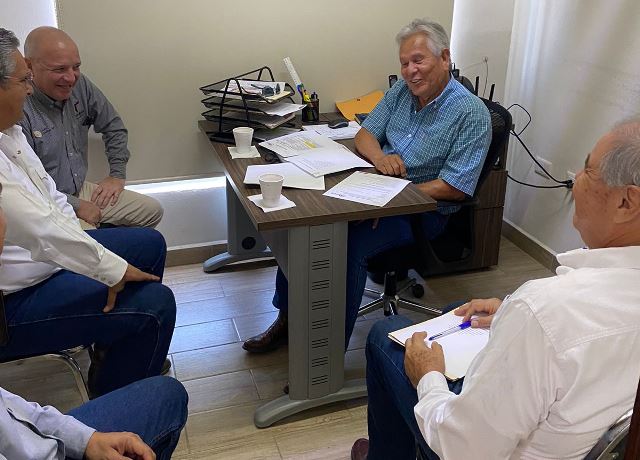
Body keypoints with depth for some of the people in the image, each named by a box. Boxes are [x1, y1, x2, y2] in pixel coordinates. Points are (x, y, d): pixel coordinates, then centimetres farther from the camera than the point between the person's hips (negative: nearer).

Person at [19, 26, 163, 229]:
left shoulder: (80, 85, -1)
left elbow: (113, 127, 14)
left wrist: (117, 175, 9)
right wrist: (76, 206, -18)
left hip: (81, 190, 8)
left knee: (153, 211, 4)